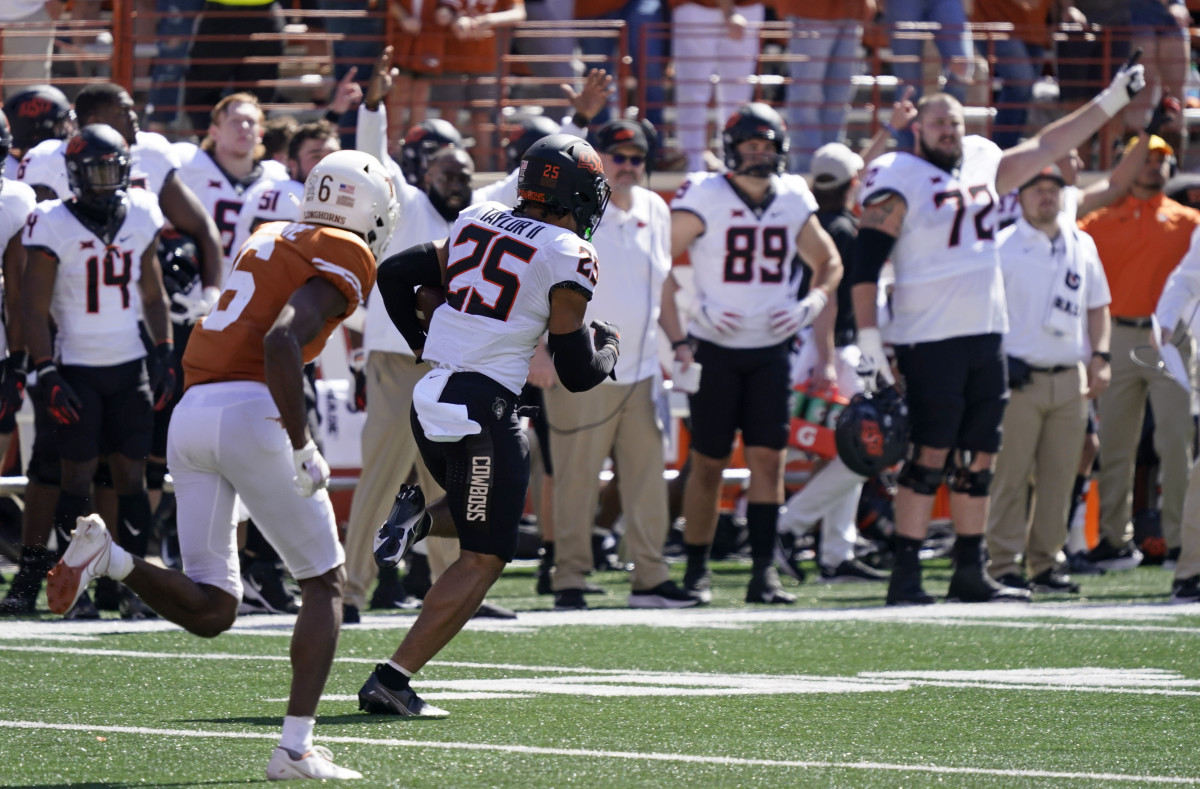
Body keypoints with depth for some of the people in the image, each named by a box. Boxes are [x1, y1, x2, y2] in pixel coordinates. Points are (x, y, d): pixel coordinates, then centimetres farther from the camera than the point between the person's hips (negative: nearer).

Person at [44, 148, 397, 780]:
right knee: (324, 584, 9)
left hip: (189, 413, 7)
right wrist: (302, 448, -15)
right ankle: (296, 747, 0)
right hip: (250, 413, -7)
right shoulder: (344, 260, -3)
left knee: (211, 611, 9)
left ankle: (108, 556, -15)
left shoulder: (269, 238, 23)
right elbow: (282, 340, -17)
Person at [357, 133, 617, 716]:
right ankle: (391, 679, -9)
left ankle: (420, 518, 1)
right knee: (483, 559, 0)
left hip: (430, 399, 7)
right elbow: (577, 372, -4)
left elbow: (394, 276, 15)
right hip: (483, 410, -7)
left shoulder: (477, 222, 12)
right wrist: (609, 348, 17)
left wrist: (422, 345, 26)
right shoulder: (568, 256, -6)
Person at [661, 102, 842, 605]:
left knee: (768, 457, -4)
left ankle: (764, 570, -4)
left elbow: (828, 262, 18)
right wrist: (677, 339, -17)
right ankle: (697, 572, 11)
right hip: (715, 350, -3)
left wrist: (815, 300, -3)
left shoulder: (793, 200, 4)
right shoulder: (705, 197, -10)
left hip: (770, 350, 3)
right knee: (708, 463, 1)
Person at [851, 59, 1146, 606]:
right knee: (931, 456, -9)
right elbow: (866, 263, -10)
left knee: (978, 458, 9)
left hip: (985, 336, 7)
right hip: (929, 341, -7)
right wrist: (869, 341, -17)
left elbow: (1044, 148, 27)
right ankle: (905, 576, -7)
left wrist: (1111, 102, 27)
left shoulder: (981, 164, 14)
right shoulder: (899, 180, -6)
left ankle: (970, 572, 16)